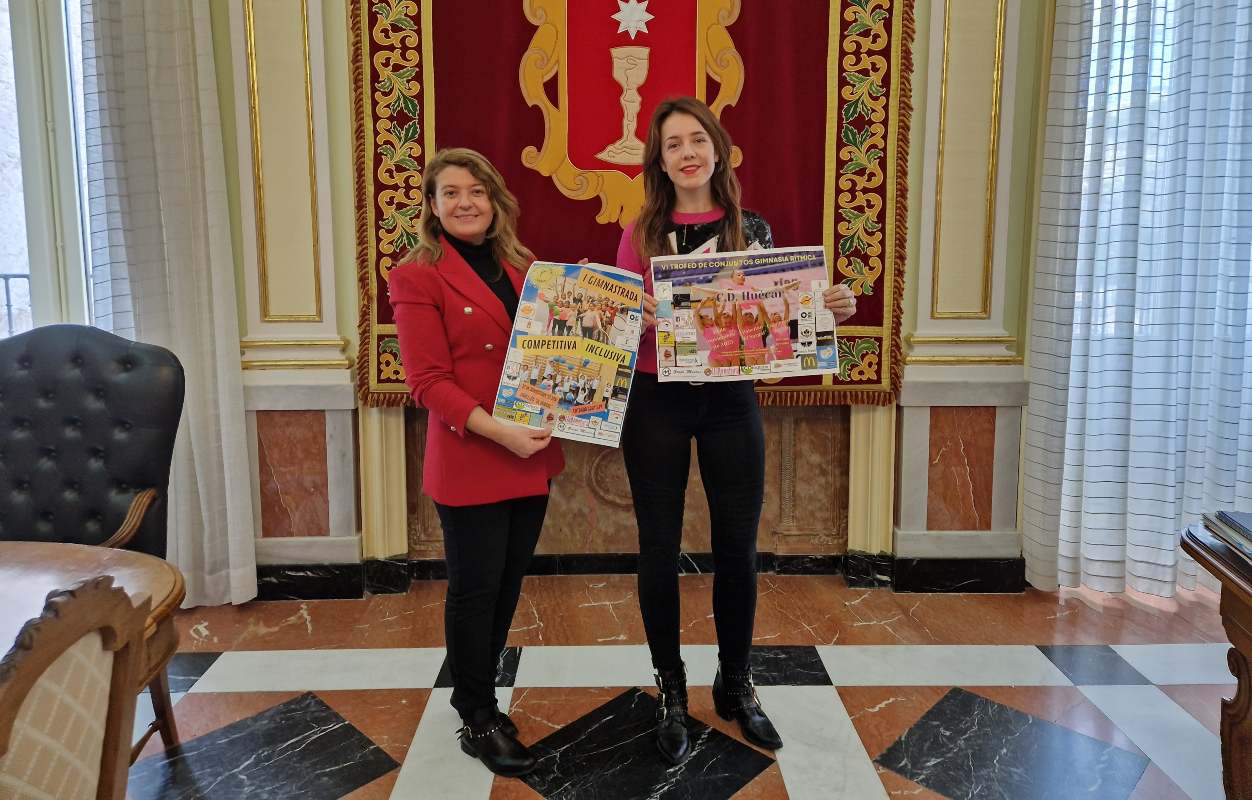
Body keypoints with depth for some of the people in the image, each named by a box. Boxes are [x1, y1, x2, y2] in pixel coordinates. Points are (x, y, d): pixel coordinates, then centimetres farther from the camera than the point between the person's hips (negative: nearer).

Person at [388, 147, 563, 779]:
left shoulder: (524, 267, 12)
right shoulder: (417, 277, -6)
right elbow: (428, 382, -13)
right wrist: (499, 432, -22)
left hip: (533, 456, 6)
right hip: (469, 462, -6)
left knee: (508, 584, 15)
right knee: (475, 590, 6)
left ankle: (476, 695, 34)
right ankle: (479, 722, 24)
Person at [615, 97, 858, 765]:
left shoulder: (752, 230, 4)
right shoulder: (640, 235, 0)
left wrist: (827, 309, -11)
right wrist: (636, 321, -22)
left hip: (731, 402, 1)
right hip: (657, 404, -1)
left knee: (738, 548, 8)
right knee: (659, 549, 6)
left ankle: (736, 685, 30)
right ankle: (671, 691, 26)